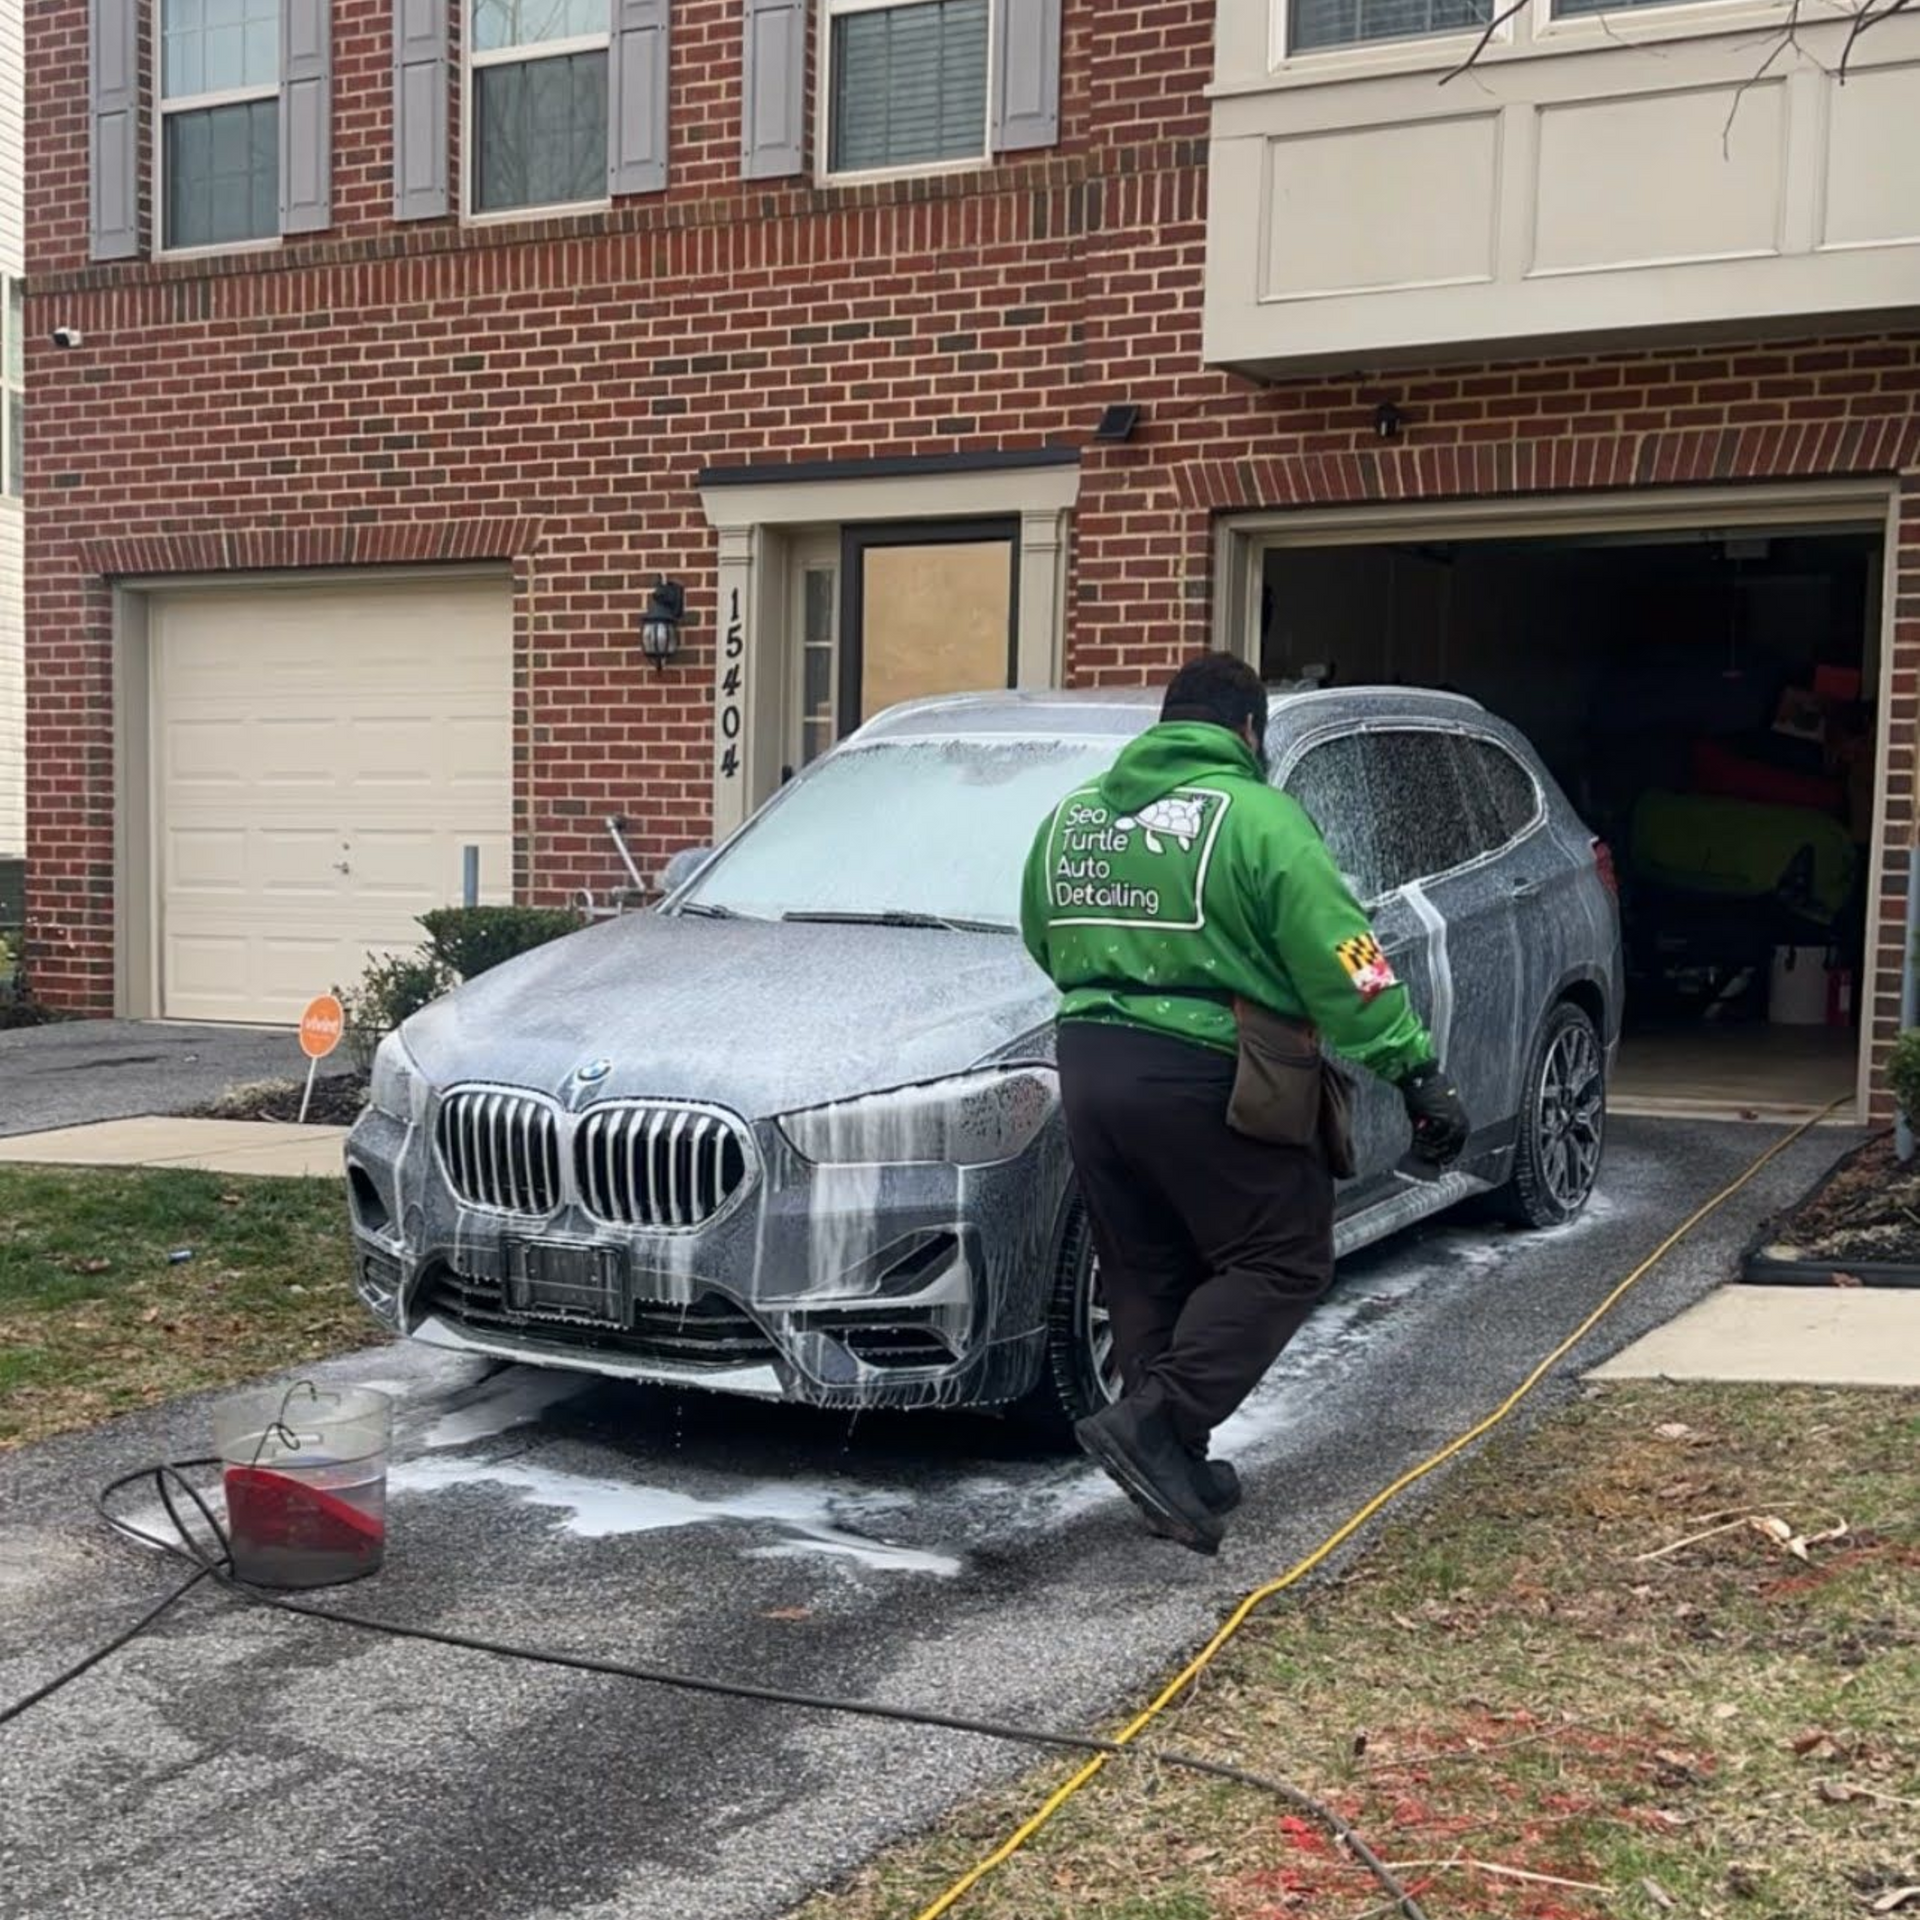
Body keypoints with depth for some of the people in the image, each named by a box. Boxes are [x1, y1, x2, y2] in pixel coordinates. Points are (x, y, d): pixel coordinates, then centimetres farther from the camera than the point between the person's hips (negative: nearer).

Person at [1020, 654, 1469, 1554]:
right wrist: (1418, 1071, -11)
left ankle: (1174, 1470, 19)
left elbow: (1041, 942, 21)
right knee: (1281, 1260, 4)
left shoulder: (1071, 815, 12)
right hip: (1202, 1075, -7)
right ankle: (1153, 1421, -8)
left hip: (1087, 1065, 7)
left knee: (1145, 1275, 15)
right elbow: (1339, 957, -12)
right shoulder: (1254, 817, -8)